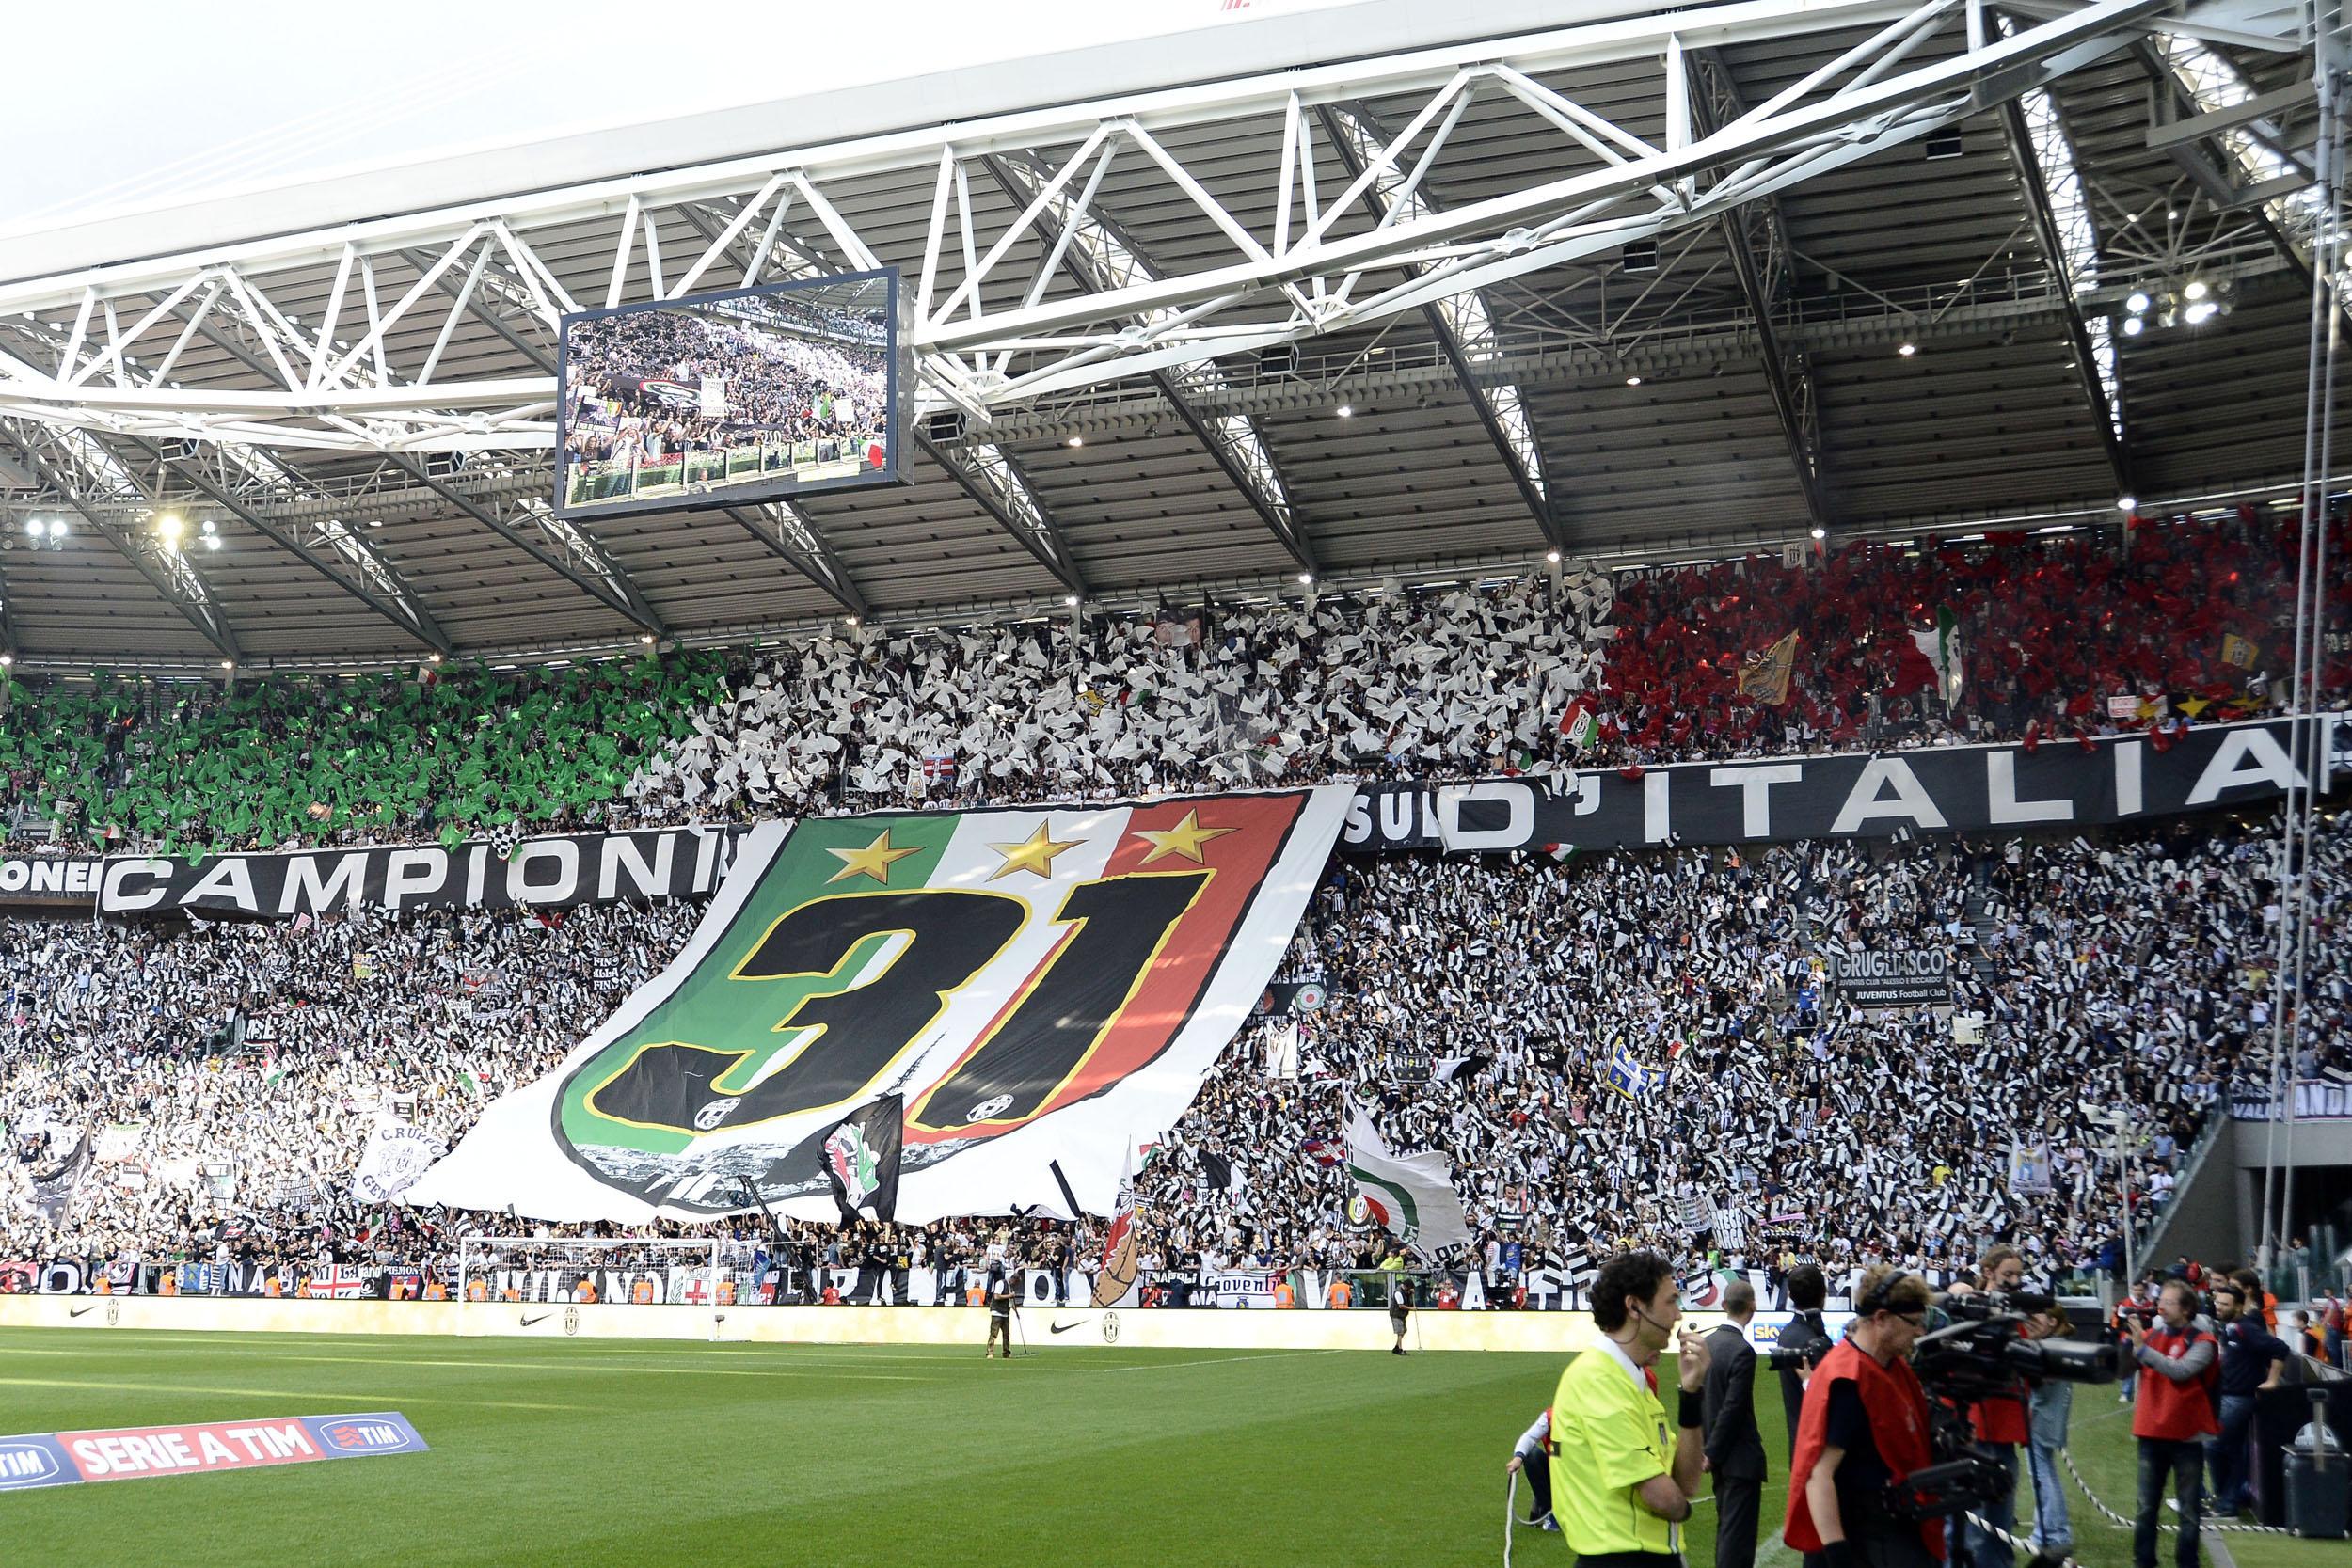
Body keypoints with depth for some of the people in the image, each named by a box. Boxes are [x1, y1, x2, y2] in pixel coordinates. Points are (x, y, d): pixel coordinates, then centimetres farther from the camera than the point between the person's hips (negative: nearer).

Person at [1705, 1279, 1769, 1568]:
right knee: (1738, 1533, -4)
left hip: (1719, 1455, 8)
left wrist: (1711, 1451, 16)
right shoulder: (1742, 1351, -20)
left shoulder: (1707, 1343, 4)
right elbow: (1732, 1408, -21)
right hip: (1740, 1456, -8)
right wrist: (1713, 1453, -12)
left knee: (1726, 1527, 18)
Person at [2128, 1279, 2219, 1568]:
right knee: (2147, 1507, 8)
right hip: (2151, 1433, 4)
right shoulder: (2150, 1335, 7)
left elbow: (2180, 1370, -23)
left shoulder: (2201, 1343, -6)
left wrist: (2142, 1348, -24)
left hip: (2187, 1436, -4)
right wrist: (2129, 1340, -14)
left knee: (2189, 1510, 4)